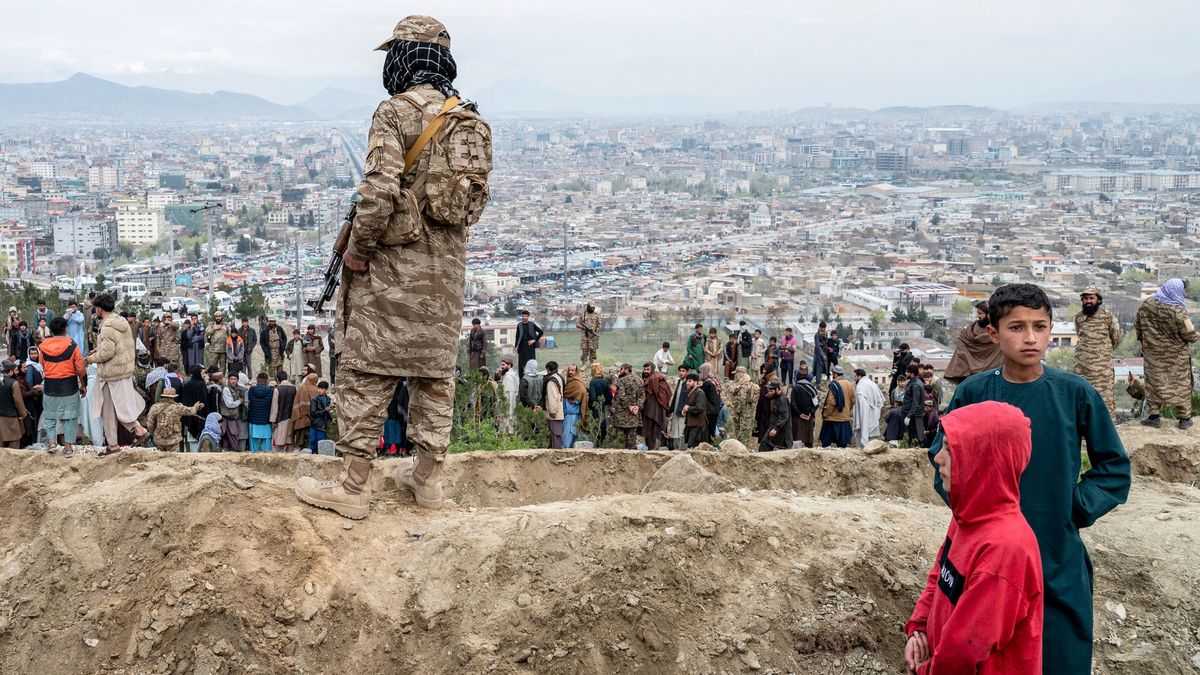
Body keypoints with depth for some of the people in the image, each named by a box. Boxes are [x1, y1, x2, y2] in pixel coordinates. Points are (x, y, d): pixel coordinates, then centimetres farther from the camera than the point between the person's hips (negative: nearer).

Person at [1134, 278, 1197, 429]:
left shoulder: (1147, 304, -6)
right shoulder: (1178, 311, -20)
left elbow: (1137, 326, 3)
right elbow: (1190, 335, -15)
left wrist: (1144, 341, 18)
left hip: (1153, 353, 3)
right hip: (1176, 354, -3)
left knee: (1154, 382, 12)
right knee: (1181, 384, 10)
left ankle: (1154, 416, 9)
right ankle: (1184, 418, 16)